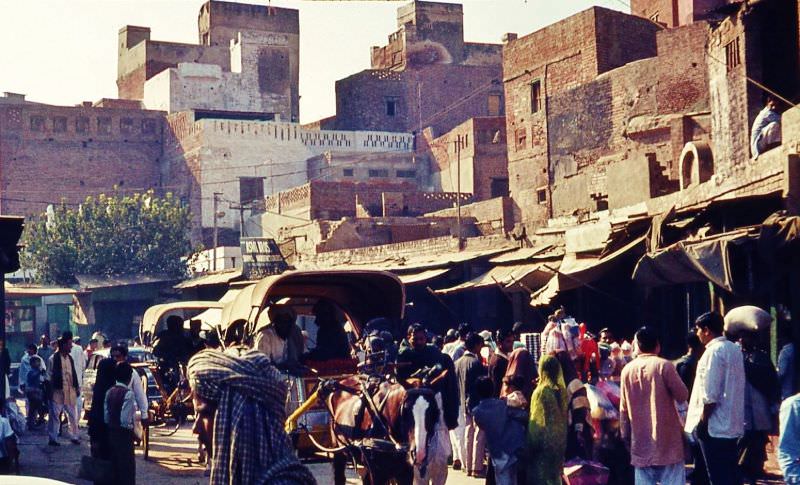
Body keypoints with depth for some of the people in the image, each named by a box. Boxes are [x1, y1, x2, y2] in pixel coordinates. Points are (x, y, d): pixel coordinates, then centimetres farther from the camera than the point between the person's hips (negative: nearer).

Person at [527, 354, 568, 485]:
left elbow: (537, 420, -12)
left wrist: (532, 444, -7)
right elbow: (564, 417, 7)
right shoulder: (562, 390, 2)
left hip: (544, 440, -6)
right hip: (560, 441, 6)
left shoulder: (542, 391, -14)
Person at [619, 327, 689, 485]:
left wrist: (625, 435, 17)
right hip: (666, 437, -4)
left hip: (640, 440, 4)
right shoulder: (664, 366, -9)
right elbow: (683, 395, -5)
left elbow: (623, 408, 8)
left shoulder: (627, 370, 4)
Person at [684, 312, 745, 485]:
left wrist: (702, 421, -12)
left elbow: (710, 394, -20)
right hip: (732, 424, 8)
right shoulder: (734, 349, 11)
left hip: (714, 426, -8)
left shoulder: (714, 351, -15)